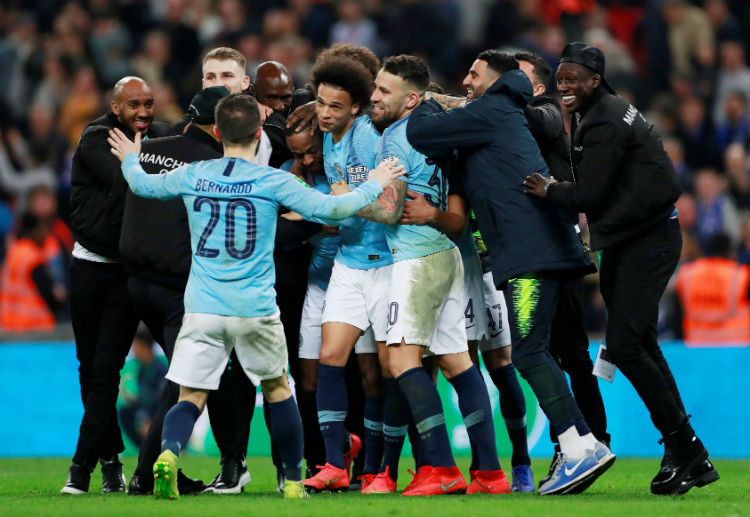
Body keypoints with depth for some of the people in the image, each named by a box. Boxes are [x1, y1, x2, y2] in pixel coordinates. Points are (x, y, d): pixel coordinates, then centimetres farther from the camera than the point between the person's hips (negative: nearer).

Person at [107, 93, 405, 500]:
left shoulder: (192, 176, 3)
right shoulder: (272, 181, -6)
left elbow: (143, 184, 20)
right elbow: (327, 208, -6)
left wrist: (129, 159, 42)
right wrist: (373, 186, 10)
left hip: (202, 309, 1)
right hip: (255, 310, -1)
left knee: (191, 397, 1)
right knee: (277, 389, 19)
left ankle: (168, 452, -28)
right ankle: (294, 480, 24)